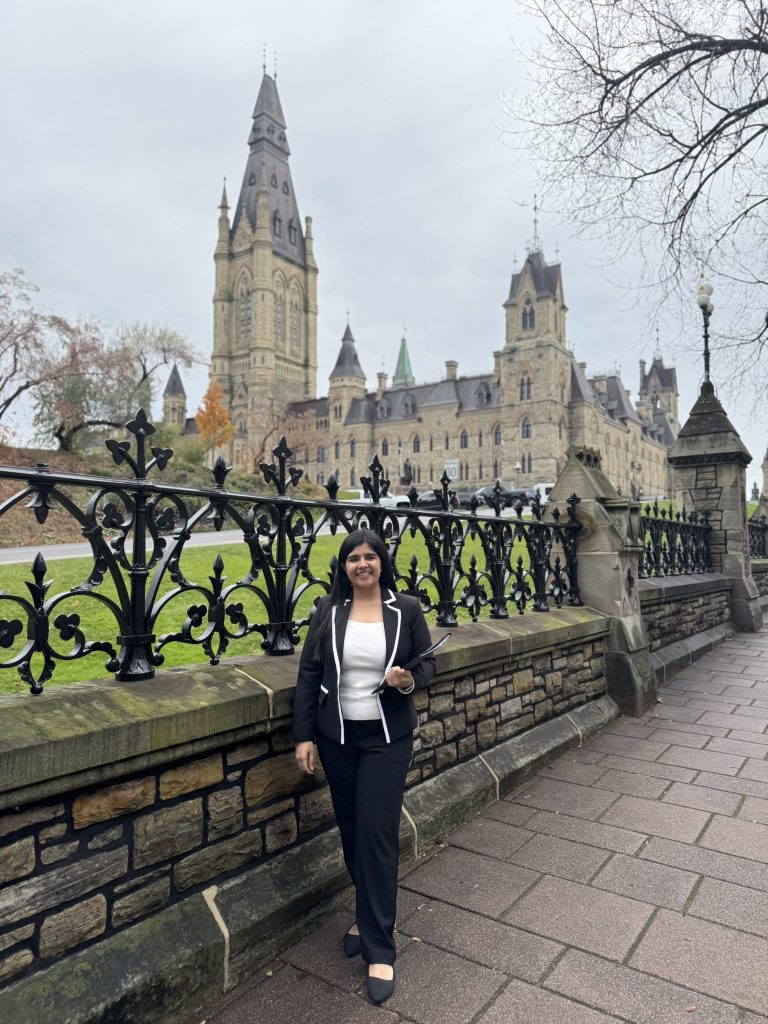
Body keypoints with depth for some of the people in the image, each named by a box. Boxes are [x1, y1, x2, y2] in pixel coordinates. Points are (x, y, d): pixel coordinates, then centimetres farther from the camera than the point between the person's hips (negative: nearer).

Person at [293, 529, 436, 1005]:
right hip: (337, 737, 2)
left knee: (378, 833, 0)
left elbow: (428, 663, 1)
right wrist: (304, 736, -4)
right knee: (352, 831, 15)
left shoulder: (406, 609, -7)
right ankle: (369, 916, 39)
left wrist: (410, 681, -21)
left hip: (388, 738, -2)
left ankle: (380, 948, 16)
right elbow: (308, 675, -1)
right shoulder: (328, 610, -4)